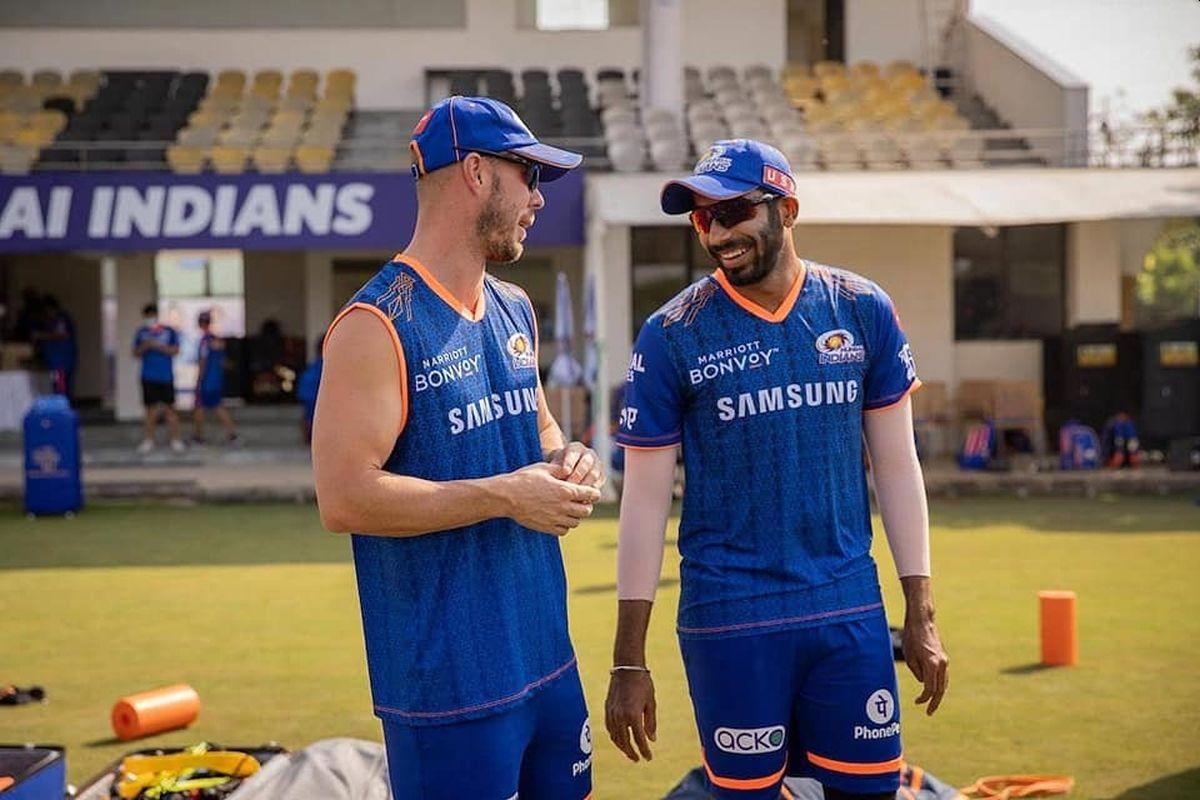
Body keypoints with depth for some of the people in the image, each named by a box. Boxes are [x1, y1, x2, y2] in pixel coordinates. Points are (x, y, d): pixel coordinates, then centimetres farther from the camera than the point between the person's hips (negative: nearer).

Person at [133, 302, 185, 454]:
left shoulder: (170, 332, 0)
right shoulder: (141, 333, 6)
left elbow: (175, 350, -8)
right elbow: (136, 353, 6)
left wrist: (158, 346, -19)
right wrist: (144, 346, -14)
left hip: (166, 377, -2)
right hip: (149, 378, 2)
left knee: (169, 409, -1)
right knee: (151, 410, 5)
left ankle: (175, 440, 5)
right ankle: (148, 441, 14)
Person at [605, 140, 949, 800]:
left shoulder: (862, 310, 2)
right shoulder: (671, 336, -4)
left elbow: (896, 466, 8)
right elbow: (645, 501, -3)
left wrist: (920, 611, 5)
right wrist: (629, 660, -4)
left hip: (850, 610, 2)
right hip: (730, 619, -2)